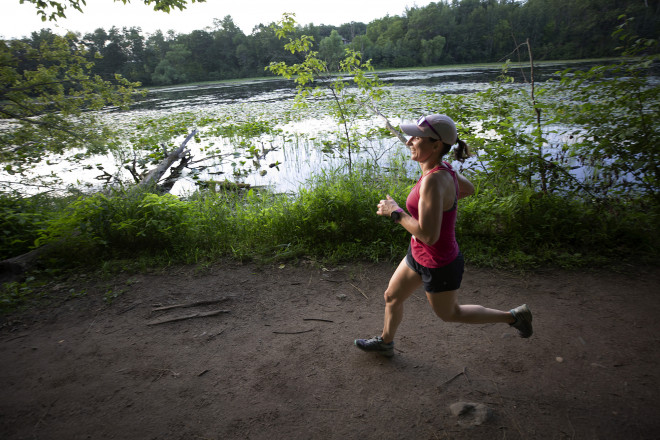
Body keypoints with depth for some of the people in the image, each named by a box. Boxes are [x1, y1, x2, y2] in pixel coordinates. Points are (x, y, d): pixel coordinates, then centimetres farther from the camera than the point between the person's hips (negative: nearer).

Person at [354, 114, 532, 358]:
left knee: (449, 314, 20)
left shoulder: (434, 181, -33)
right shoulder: (443, 169, -6)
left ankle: (513, 316, 36)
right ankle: (385, 342, 48)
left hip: (438, 265, -8)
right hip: (419, 255, 8)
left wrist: (395, 212, -24)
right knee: (391, 296, 22)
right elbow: (468, 189, 14)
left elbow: (429, 235, -35)